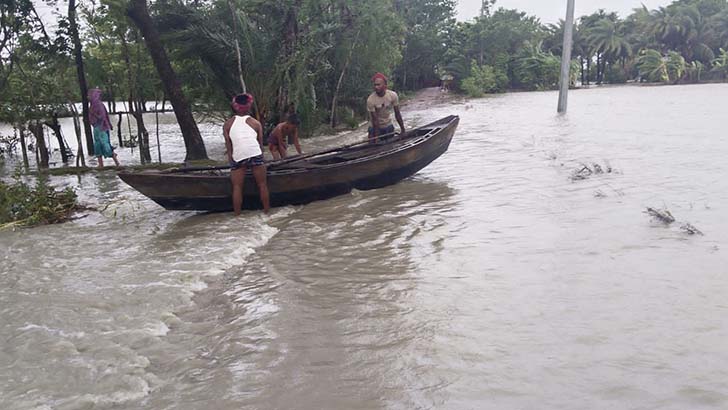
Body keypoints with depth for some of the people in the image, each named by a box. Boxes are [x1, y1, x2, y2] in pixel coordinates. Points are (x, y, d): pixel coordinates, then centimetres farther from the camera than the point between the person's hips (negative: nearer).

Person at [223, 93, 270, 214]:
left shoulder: (228, 124, 15)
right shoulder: (255, 123, 15)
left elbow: (228, 144, 9)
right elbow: (260, 143, 14)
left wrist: (230, 158, 13)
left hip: (237, 157, 1)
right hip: (255, 154, 0)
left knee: (237, 187, 8)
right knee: (262, 184, 9)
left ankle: (237, 215, 8)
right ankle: (266, 212, 14)